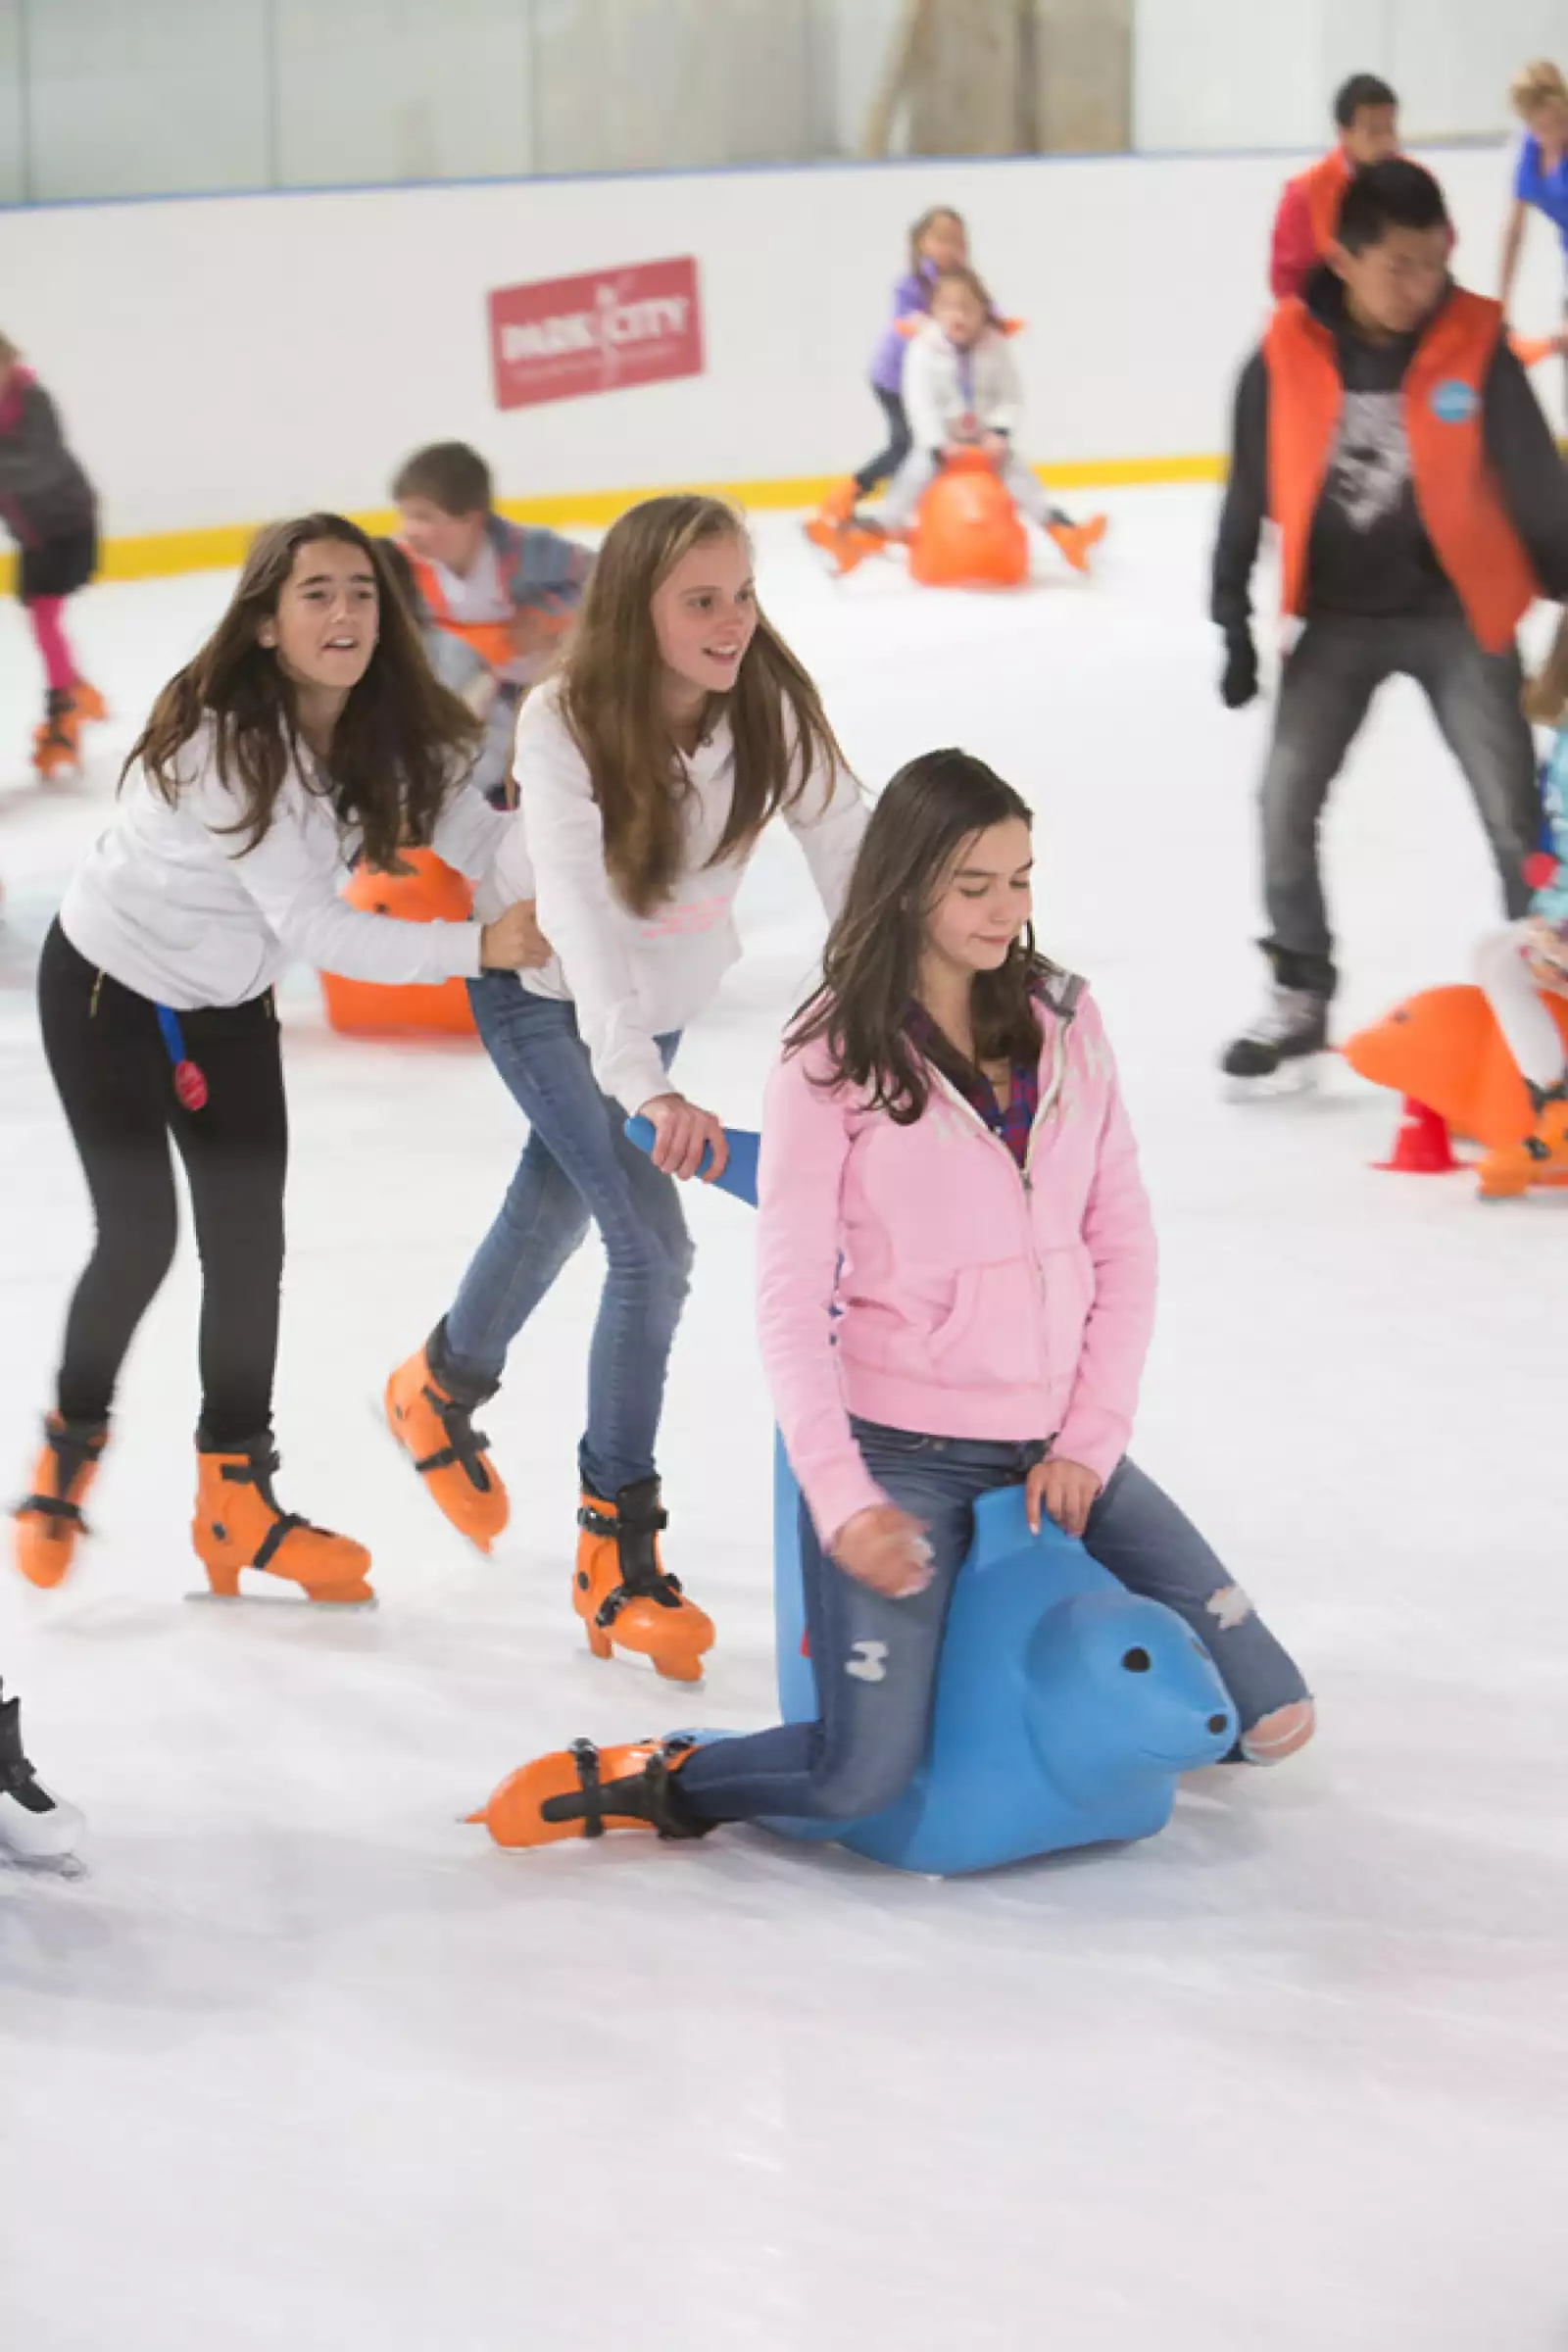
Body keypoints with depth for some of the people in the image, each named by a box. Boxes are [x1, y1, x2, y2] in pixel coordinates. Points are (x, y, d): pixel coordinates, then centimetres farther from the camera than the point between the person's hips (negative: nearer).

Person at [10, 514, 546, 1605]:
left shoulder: (387, 732, -11)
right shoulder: (221, 738, -32)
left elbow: (475, 835, -19)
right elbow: (312, 924, -35)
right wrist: (479, 947, -41)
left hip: (231, 1005, 6)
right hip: (108, 988, -6)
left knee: (249, 1247, 3)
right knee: (141, 1236, -6)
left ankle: (235, 1496, 17)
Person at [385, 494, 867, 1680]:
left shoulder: (770, 702, -22)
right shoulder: (568, 724, -33)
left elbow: (846, 847, -25)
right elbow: (577, 906, -44)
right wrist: (644, 1088, -55)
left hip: (665, 992, 5)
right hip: (548, 994, -5)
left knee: (560, 1202, 26)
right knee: (653, 1248, -16)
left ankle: (446, 1389, 55)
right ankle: (617, 1550, -2)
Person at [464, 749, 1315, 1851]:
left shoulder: (1063, 1022, 5)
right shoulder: (834, 1062, -7)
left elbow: (1122, 1243, 7)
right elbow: (791, 1303, -9)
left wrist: (1091, 1439, -3)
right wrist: (841, 1500, -19)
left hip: (1058, 1450, 5)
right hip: (904, 1456, -5)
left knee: (1273, 1721, 1)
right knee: (863, 1783, -18)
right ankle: (640, 1780, 10)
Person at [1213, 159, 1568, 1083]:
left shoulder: (1476, 347, -13)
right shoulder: (1286, 358, -10)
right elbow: (1250, 496, -1)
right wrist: (1235, 624, 1)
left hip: (1456, 615, -1)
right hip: (1341, 618, 1)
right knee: (1286, 801, -1)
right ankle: (1301, 996, 15)